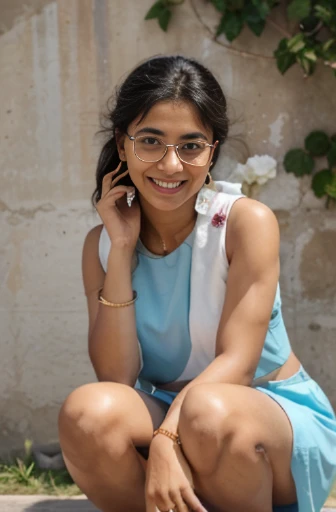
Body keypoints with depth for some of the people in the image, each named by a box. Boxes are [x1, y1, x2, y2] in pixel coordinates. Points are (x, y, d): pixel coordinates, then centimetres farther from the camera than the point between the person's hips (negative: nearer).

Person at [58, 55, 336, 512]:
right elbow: (116, 377, -11)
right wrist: (123, 250, -15)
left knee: (210, 413, -37)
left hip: (278, 413, -3)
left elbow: (236, 362, -19)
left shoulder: (247, 222, -12)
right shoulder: (102, 244, -1)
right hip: (165, 414, 3)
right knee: (89, 411, -29)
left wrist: (167, 439, -35)